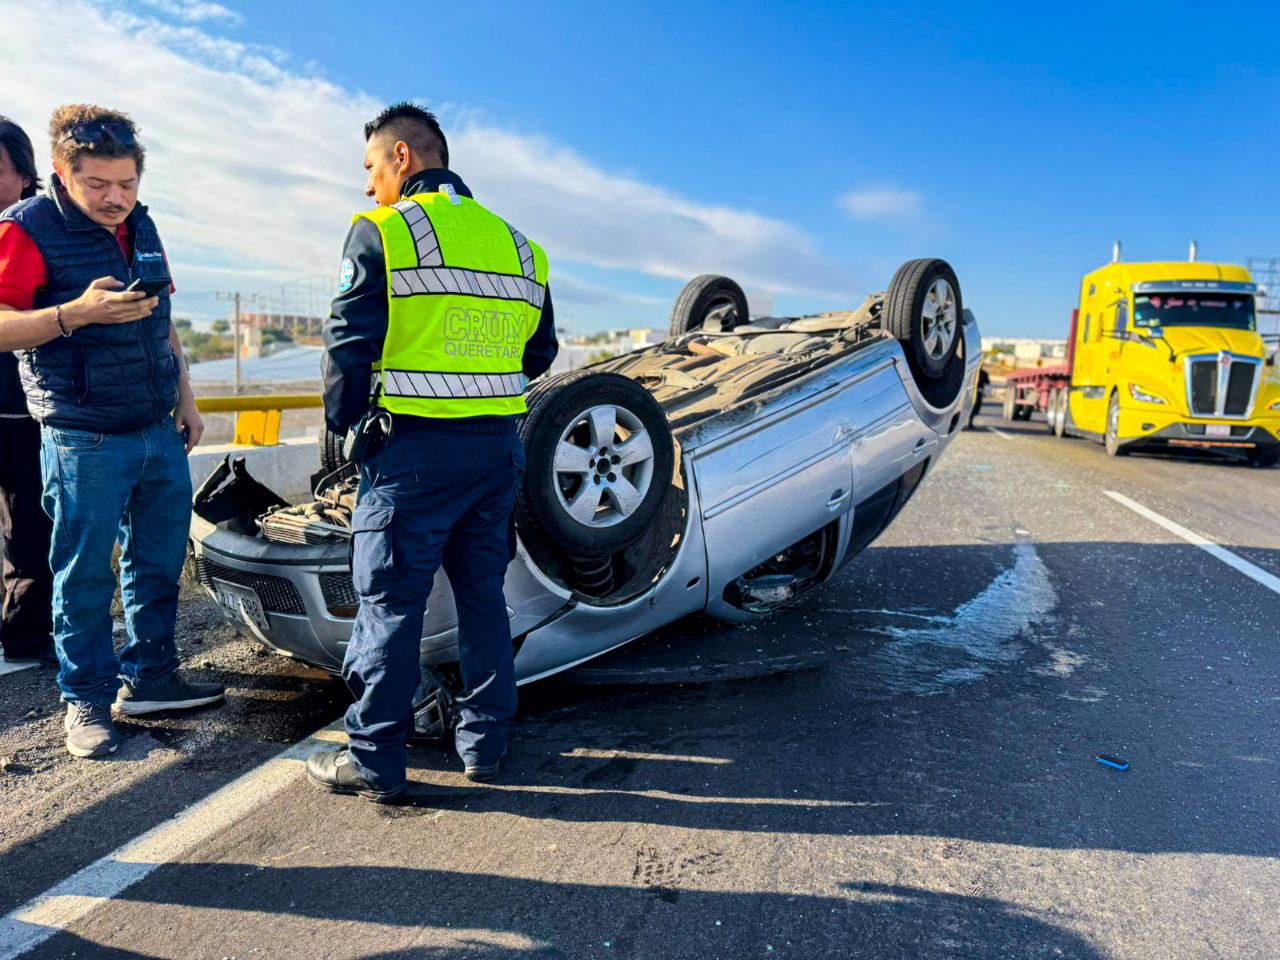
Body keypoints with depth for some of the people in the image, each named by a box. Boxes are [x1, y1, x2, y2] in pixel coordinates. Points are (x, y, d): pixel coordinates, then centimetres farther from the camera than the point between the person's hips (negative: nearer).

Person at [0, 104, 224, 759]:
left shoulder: (139, 226, 12)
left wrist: (184, 399, 17)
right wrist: (77, 313, -27)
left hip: (159, 432, 7)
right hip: (84, 440, -6)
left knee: (160, 563, 12)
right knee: (85, 576, 3)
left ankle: (149, 678, 26)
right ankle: (86, 701, 18)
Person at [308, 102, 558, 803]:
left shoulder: (381, 231, -5)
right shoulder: (516, 244, 12)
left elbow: (349, 343, -8)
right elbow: (539, 351, 17)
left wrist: (342, 421, 6)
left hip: (414, 450, -6)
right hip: (499, 448, 6)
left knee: (389, 600, 4)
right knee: (482, 594, 15)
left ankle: (374, 761, 13)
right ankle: (483, 744, 25)